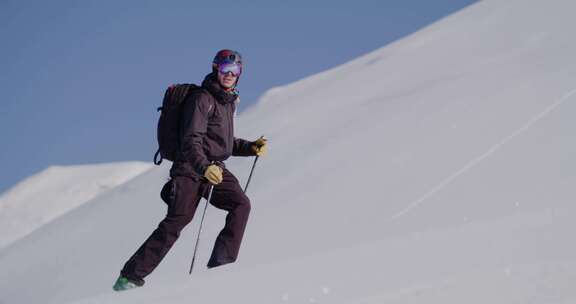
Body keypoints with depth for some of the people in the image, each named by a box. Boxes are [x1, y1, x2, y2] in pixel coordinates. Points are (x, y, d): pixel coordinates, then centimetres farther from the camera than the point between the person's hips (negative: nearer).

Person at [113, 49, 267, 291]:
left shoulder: (228, 102, 18)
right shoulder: (201, 99, -9)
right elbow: (191, 140, -20)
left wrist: (251, 147, 13)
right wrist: (204, 167, -36)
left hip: (215, 168, 8)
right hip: (191, 168, -8)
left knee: (241, 204, -15)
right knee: (178, 219, -17)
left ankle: (221, 264, -12)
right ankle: (131, 276, -15)